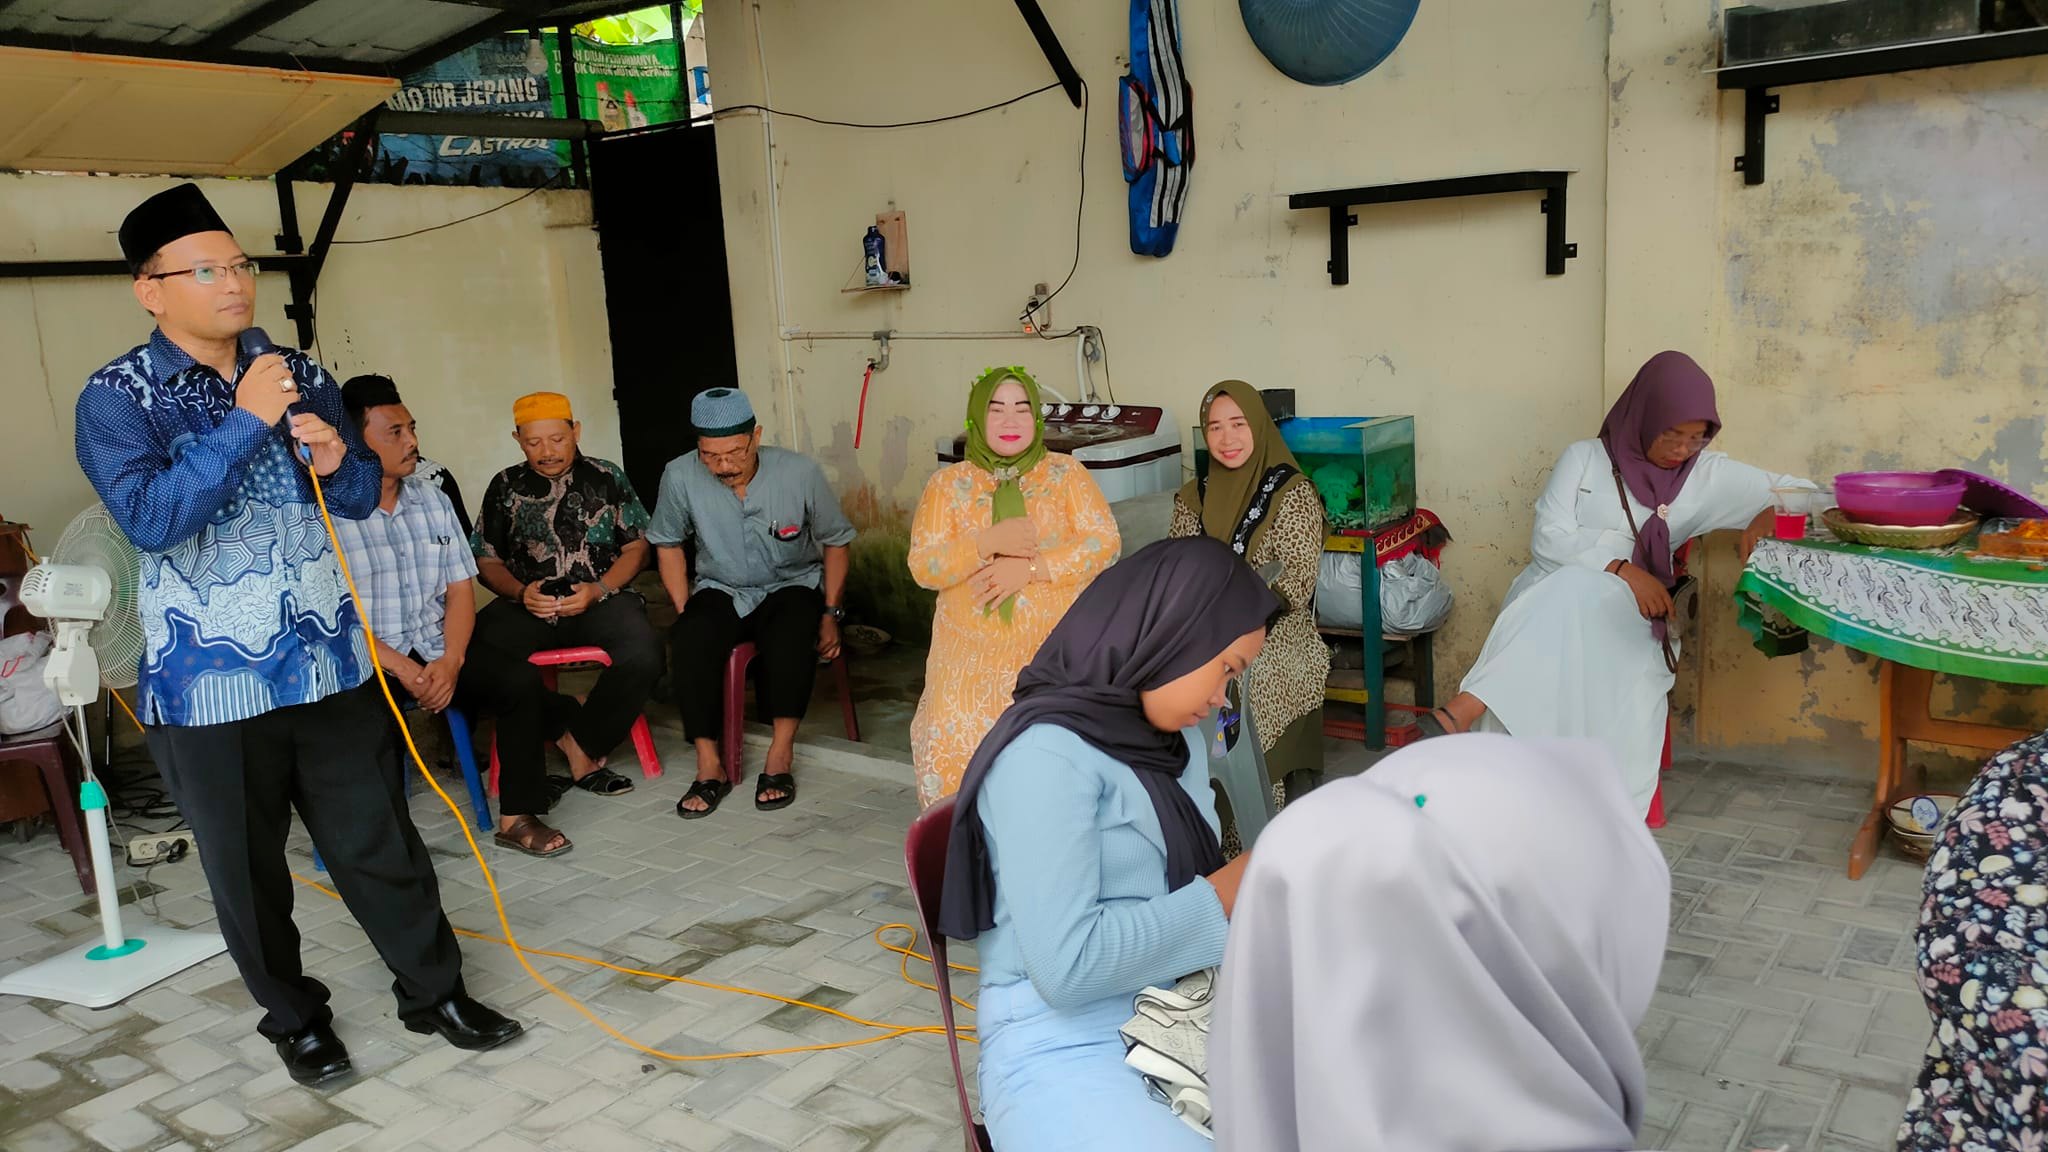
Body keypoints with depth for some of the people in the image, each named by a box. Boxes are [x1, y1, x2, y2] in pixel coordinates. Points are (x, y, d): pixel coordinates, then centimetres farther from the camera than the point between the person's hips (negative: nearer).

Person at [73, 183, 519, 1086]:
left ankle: (433, 991, 26)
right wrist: (245, 420, -23)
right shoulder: (116, 399, -6)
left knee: (378, 841, 10)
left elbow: (362, 500, 13)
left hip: (331, 663, 3)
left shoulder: (301, 376, 6)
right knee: (247, 867, 12)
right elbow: (148, 519, -21)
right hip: (209, 683, -3)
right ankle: (293, 1016, 32)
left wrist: (338, 459, -9)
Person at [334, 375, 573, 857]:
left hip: (437, 647, 5)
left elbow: (460, 589, 6)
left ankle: (517, 817, -6)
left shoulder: (432, 498, 8)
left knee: (521, 679, -17)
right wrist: (400, 668, -19)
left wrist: (450, 661, -10)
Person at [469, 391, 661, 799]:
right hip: (529, 603, 2)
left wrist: (599, 590, -10)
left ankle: (582, 742, -10)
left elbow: (636, 548, 8)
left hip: (603, 597, -1)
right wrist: (520, 592, -8)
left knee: (643, 656, -34)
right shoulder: (505, 487, 14)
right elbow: (487, 560, 13)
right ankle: (568, 724, -13)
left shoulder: (607, 477, 10)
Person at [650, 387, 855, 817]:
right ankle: (709, 766, -24)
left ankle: (781, 754, -27)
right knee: (690, 638, -31)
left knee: (791, 632, -36)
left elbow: (835, 541, 0)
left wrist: (830, 614, -3)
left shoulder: (800, 472, -15)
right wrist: (684, 614, -3)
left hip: (792, 585, -1)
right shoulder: (680, 477, -14)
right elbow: (668, 544, 5)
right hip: (721, 590, 1)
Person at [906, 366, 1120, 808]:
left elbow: (1105, 542, -5)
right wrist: (988, 543, -17)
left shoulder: (1065, 472, 5)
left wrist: (1030, 567, -15)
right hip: (973, 656, 1)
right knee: (950, 750, -12)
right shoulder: (948, 483, 5)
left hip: (1057, 650, 0)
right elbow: (923, 567, -2)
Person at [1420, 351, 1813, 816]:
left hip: (1627, 613, 1)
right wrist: (1622, 568, -15)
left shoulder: (1707, 475, 13)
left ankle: (1465, 710, -49)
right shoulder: (1585, 458, 8)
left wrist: (1770, 515, -7)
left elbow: (1800, 491, 16)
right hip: (1551, 596, -1)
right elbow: (1549, 539, -2)